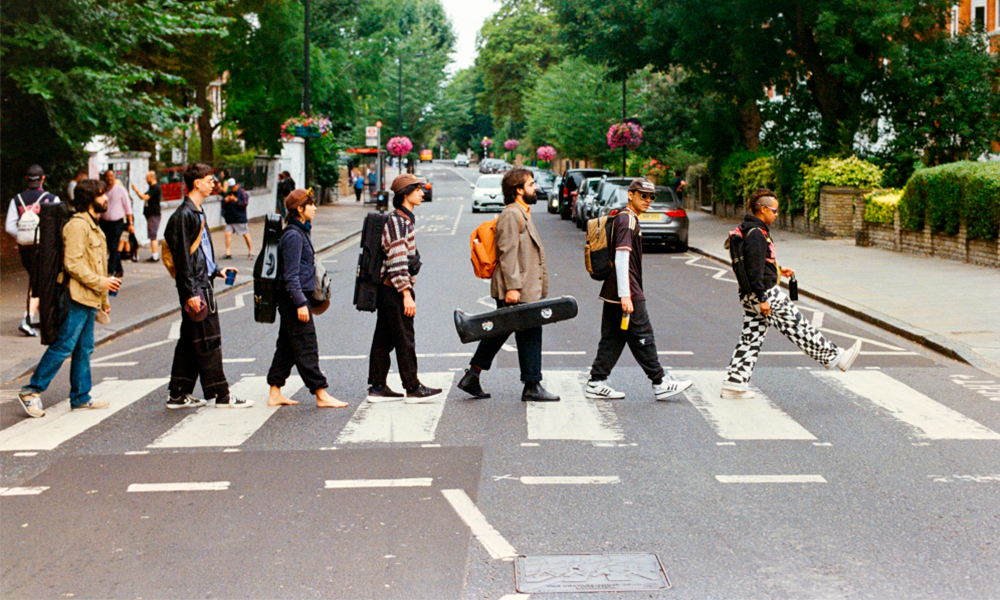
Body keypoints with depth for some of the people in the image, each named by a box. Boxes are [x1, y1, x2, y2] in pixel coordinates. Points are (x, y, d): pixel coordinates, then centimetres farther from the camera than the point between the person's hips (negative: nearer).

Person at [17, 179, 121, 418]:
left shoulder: (92, 226, 20)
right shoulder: (77, 225, -13)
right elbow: (72, 263, -20)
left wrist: (103, 299, 25)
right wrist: (101, 282, -18)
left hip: (89, 300, 10)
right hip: (77, 299, -10)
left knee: (84, 349, 12)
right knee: (64, 346, -8)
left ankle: (80, 398, 17)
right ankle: (32, 391, -1)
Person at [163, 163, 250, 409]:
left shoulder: (196, 213, 16)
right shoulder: (184, 215, -15)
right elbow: (182, 257, -18)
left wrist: (216, 270, 18)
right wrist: (191, 292, -21)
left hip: (202, 284, 10)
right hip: (196, 288, -10)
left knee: (190, 341, 12)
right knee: (208, 342, -4)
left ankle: (178, 395, 18)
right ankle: (222, 395, 1)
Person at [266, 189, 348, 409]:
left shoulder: (301, 231, 15)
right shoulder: (293, 235, -16)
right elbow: (291, 274, -19)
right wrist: (300, 303, -22)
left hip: (295, 297, 10)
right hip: (294, 297, -10)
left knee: (286, 346, 12)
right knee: (306, 347, -6)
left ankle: (275, 393, 17)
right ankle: (321, 394, -3)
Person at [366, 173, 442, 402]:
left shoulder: (404, 219, 16)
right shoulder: (398, 221, -15)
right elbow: (397, 262, -20)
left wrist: (407, 292, 20)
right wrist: (407, 295, -21)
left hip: (386, 289, 10)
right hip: (396, 289, -10)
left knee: (384, 339, 10)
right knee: (404, 338, -4)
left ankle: (377, 387, 15)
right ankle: (413, 388, 2)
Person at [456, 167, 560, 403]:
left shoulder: (522, 214, 21)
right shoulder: (511, 215, -12)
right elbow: (507, 252, -19)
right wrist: (512, 287, -24)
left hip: (525, 289, 11)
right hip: (517, 290, -11)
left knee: (499, 331, 12)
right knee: (529, 335, -5)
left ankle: (472, 376, 16)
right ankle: (532, 386, 1)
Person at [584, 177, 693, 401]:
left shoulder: (628, 219, 19)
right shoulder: (626, 220, -13)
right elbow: (621, 258, -21)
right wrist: (625, 296, -25)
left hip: (612, 292, 10)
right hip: (627, 292, -10)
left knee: (612, 339, 10)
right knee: (643, 338, -3)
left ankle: (596, 384, 10)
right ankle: (660, 384, 3)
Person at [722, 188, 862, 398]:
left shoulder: (750, 229, 15)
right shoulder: (756, 234, -18)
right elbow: (754, 269, -22)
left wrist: (778, 270, 31)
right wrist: (762, 299, -21)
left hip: (749, 295, 10)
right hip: (765, 293, -10)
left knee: (751, 337, 9)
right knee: (799, 327, 0)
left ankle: (734, 383, 8)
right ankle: (835, 358, 9)